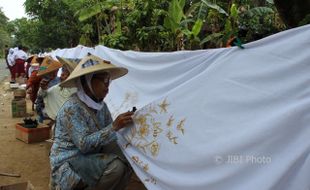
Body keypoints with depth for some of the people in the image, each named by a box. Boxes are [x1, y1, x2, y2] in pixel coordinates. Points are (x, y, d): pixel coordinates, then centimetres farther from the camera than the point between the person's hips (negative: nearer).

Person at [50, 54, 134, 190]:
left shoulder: (101, 106, 5)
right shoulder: (72, 108, -20)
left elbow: (107, 136, 2)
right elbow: (84, 144, -27)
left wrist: (123, 126, -16)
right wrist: (115, 126, -32)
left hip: (90, 158, 8)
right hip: (67, 163, -8)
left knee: (126, 163, -6)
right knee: (115, 166, -24)